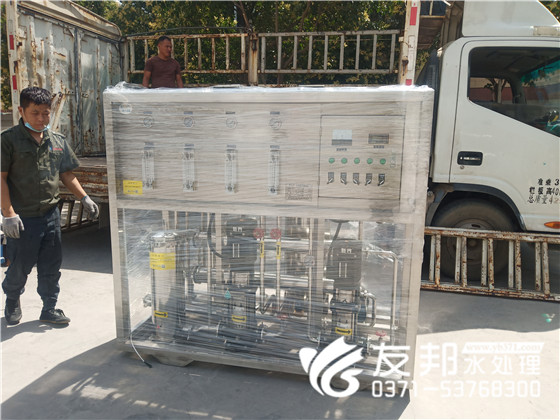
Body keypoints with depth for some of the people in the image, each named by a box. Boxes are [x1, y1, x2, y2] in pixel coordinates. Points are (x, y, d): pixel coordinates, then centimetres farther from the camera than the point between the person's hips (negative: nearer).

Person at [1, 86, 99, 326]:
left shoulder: (57, 141, 7)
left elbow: (66, 174, 15)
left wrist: (84, 198, 7)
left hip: (50, 214, 5)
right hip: (22, 217, -4)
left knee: (51, 265, 11)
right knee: (20, 266, 9)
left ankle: (49, 309, 26)